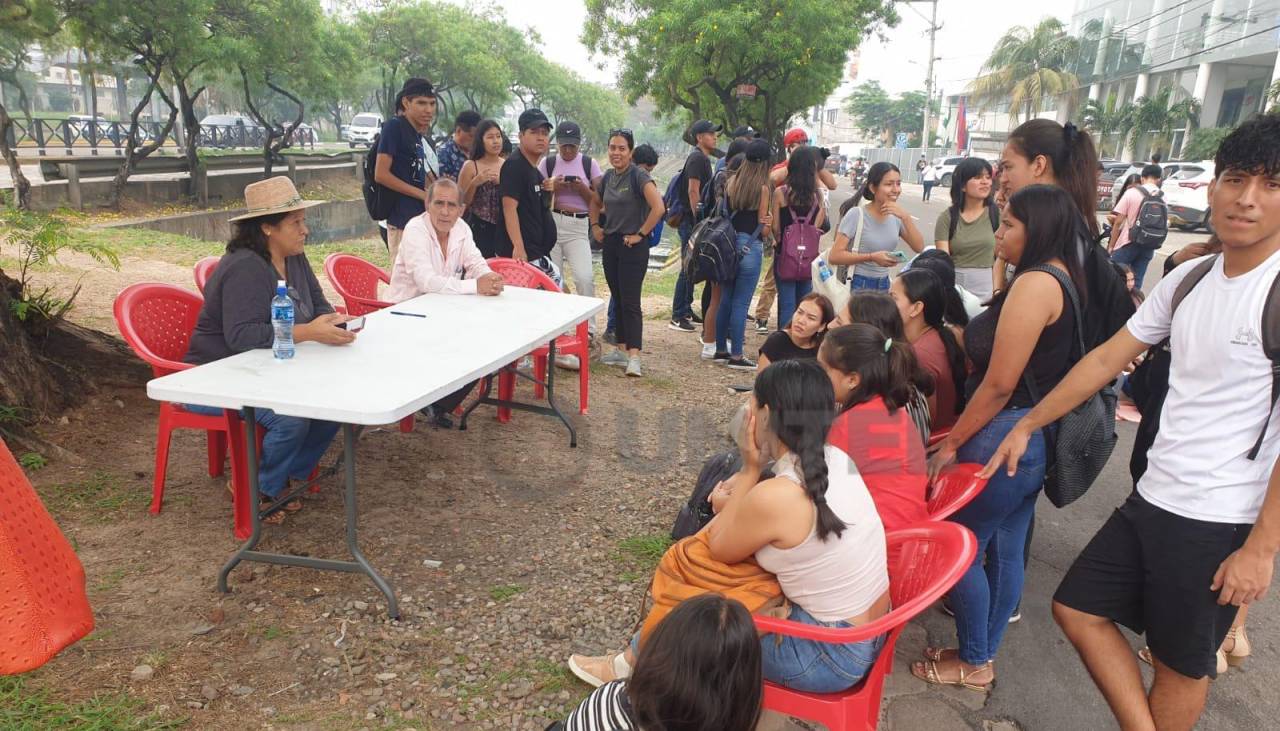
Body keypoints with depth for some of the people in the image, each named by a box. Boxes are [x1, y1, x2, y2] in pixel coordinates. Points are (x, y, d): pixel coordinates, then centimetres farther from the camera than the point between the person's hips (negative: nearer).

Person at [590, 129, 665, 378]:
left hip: (632, 246, -7)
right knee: (617, 299, 13)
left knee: (630, 302, -11)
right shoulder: (608, 177, 9)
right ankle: (622, 350, 23)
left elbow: (658, 208, -23)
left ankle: (634, 357, -12)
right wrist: (595, 226, 15)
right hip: (610, 244, 7)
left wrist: (640, 234, -18)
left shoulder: (638, 177, -12)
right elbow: (596, 203, 28)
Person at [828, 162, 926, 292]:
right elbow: (834, 257, -18)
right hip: (857, 286, -5)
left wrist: (906, 217, -15)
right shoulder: (857, 214, -13)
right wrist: (872, 257, -24)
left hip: (884, 285, 5)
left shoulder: (896, 216, 4)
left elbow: (919, 248, -5)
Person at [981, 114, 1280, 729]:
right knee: (1076, 607, 12)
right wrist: (1026, 426, 11)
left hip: (1222, 524, -6)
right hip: (1153, 498, 7)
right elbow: (1106, 359, 10)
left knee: (1183, 661, 12)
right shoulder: (1188, 279, 5)